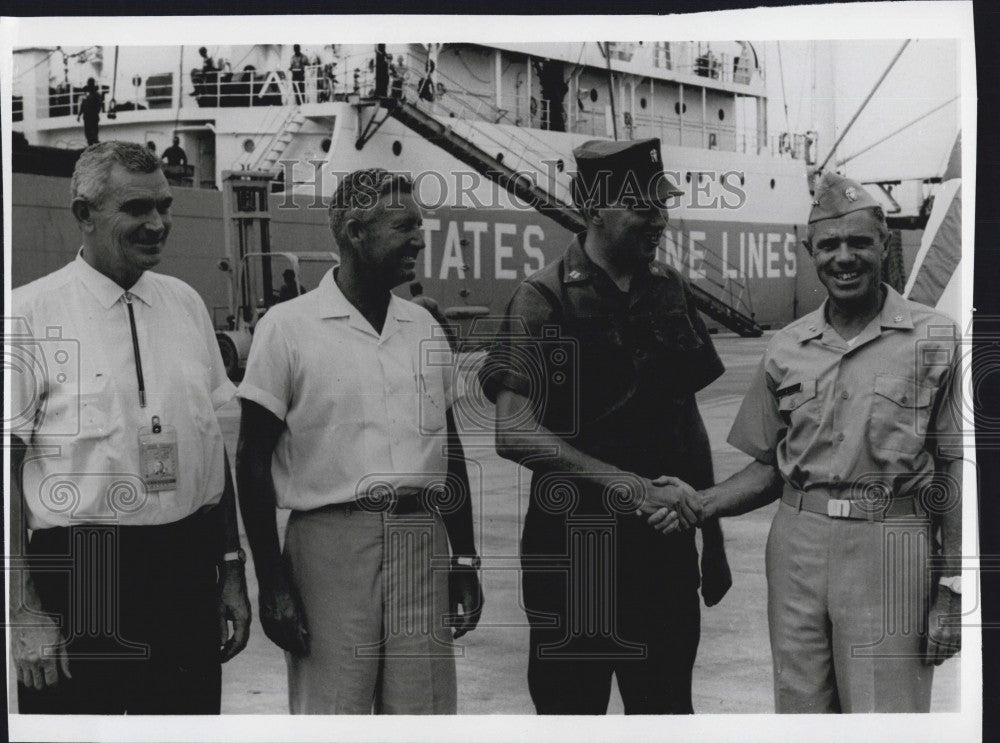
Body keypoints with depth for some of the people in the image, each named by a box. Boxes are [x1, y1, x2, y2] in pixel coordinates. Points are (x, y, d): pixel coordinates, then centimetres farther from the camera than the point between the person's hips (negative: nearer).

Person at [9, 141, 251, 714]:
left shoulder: (187, 303, 9)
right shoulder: (31, 313, -6)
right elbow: (5, 467, -9)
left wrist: (232, 570, 11)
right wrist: (25, 608, -13)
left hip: (191, 570, 5)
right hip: (79, 574, -4)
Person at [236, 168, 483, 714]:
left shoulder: (424, 328, 12)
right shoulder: (288, 327, -4)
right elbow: (253, 462, -3)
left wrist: (464, 561, 16)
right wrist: (272, 585, -7)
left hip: (422, 543, 5)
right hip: (330, 543, -4)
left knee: (426, 710, 8)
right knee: (330, 712, 1)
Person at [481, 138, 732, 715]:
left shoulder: (670, 292, 8)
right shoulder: (545, 299, -9)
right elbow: (515, 433, -19)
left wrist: (712, 536, 15)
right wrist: (626, 485, -25)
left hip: (665, 544, 5)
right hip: (572, 547, -5)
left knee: (667, 704, 14)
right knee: (571, 706, 7)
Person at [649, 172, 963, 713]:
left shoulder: (934, 340, 1)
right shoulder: (786, 349, 10)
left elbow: (955, 466, 0)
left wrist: (953, 586, -4)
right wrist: (700, 503, -4)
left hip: (889, 549, -3)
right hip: (796, 547, 3)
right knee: (801, 708, 10)